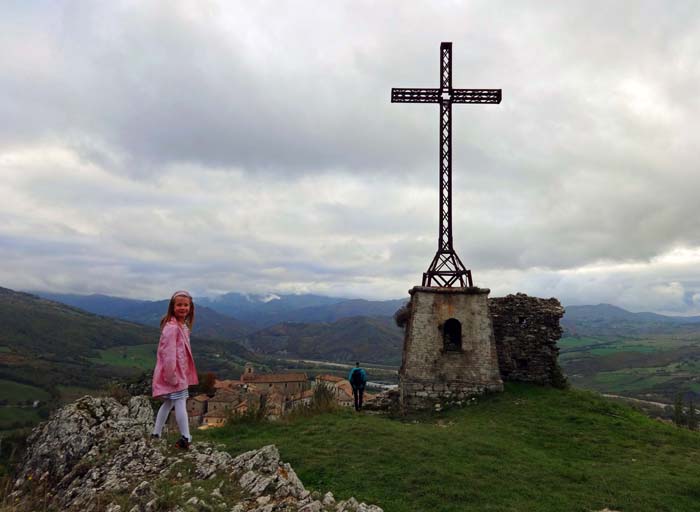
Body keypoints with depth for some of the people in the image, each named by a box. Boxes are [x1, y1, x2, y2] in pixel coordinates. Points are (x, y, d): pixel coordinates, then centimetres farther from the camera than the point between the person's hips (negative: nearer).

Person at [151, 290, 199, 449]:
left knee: (169, 403, 18)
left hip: (180, 371, 10)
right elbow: (168, 353, -24)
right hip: (173, 372, -10)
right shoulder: (172, 327, -20)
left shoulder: (183, 325, 11)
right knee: (180, 403, -3)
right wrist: (172, 375, -24)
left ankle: (156, 434, 28)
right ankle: (186, 438, 5)